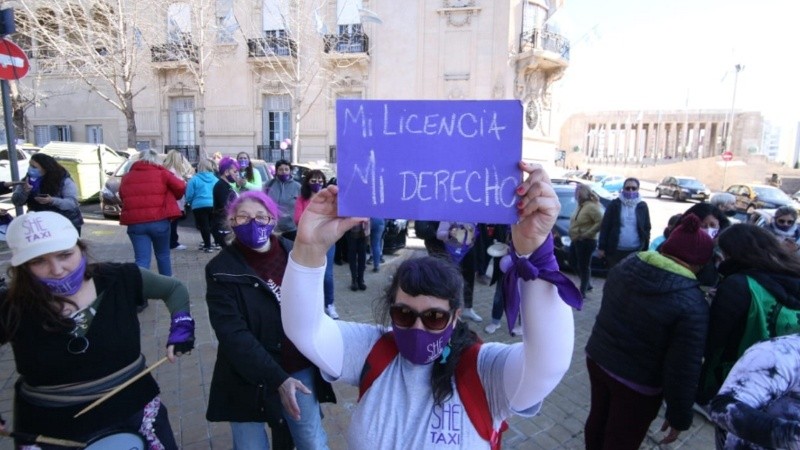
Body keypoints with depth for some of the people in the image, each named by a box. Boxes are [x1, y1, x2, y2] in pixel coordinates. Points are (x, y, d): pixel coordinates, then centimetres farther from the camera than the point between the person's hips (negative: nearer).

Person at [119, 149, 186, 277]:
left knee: (141, 259, 1)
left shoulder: (127, 177, 14)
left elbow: (123, 198, 22)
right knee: (163, 255, 16)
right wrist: (172, 197, 16)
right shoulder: (162, 173, 1)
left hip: (134, 222, 2)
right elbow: (181, 187, -3)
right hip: (159, 221, -2)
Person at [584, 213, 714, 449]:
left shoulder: (626, 266, -8)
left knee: (598, 418, 28)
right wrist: (680, 416, -6)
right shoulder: (692, 304, -24)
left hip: (597, 358, 5)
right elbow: (684, 369, -19)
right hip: (638, 382, -5)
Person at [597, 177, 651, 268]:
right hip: (615, 251, -1)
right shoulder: (614, 204, 1)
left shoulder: (642, 206, 6)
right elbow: (605, 227, 0)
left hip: (636, 252, 1)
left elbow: (647, 229, 9)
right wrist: (601, 247, -4)